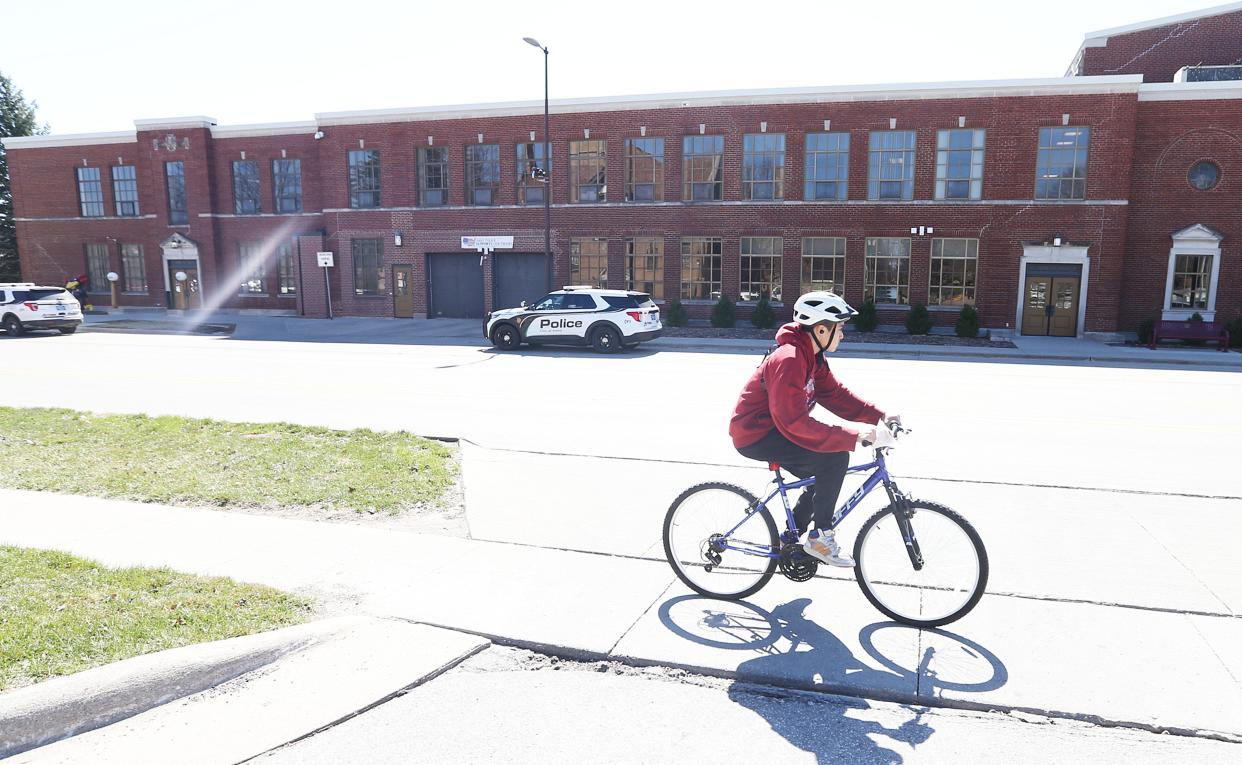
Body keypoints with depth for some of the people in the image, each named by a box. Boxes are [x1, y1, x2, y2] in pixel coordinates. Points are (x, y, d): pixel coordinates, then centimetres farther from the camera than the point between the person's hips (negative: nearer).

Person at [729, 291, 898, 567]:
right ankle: (820, 537, -8)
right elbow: (796, 423, -31)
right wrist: (853, 436, -31)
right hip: (755, 436, -10)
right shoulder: (789, 360, -26)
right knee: (835, 457, -20)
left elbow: (835, 394, 7)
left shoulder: (812, 357, 7)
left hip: (773, 429, 10)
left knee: (824, 476, 13)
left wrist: (879, 417, -4)